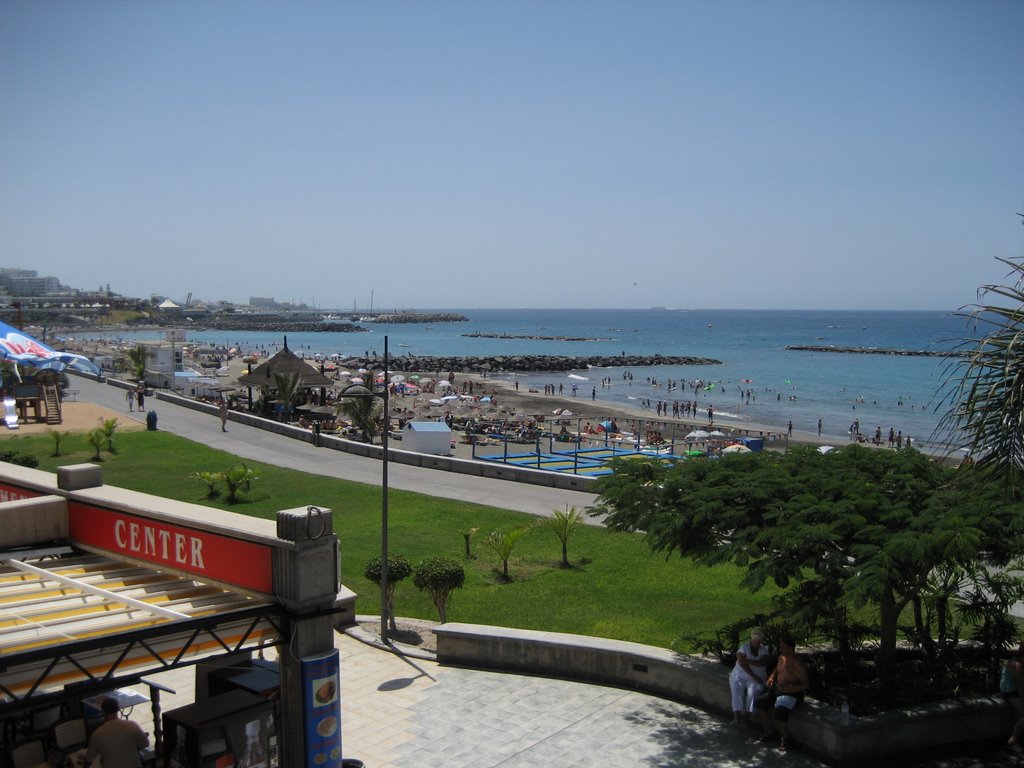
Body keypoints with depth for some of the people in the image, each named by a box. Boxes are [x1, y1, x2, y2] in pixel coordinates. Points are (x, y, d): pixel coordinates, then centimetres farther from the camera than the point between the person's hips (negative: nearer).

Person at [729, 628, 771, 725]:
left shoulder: (764, 650, 4)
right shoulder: (744, 647, -2)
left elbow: (762, 663, -14)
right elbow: (741, 663, -13)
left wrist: (747, 661, -20)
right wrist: (753, 676, -20)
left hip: (756, 677, 1)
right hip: (740, 675, -1)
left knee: (752, 692, -29)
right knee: (737, 691, -27)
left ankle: (746, 717, -27)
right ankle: (737, 717, -32)